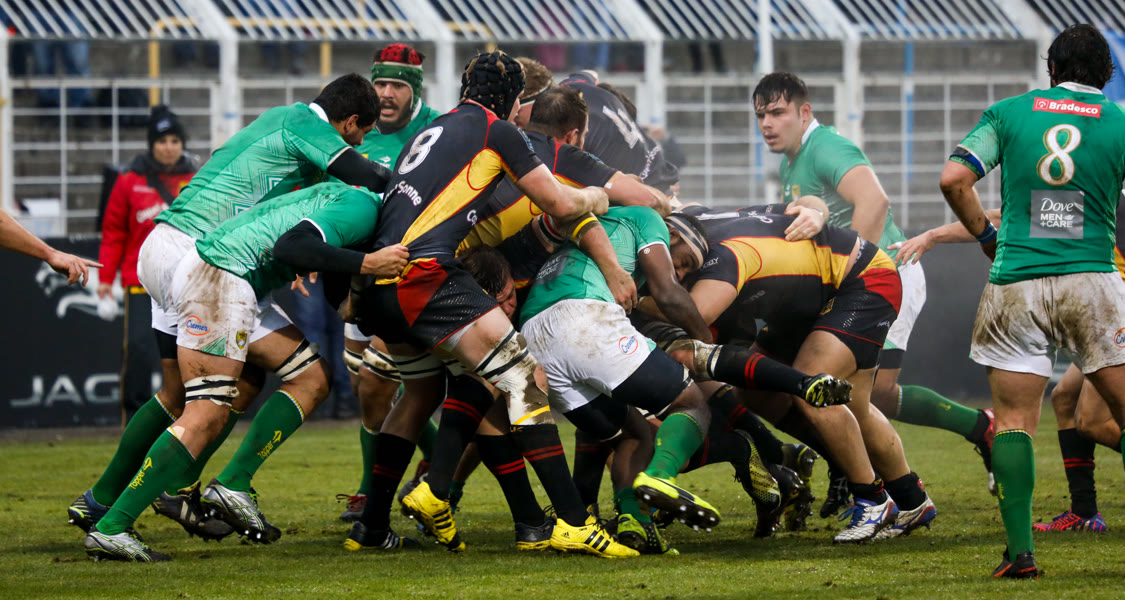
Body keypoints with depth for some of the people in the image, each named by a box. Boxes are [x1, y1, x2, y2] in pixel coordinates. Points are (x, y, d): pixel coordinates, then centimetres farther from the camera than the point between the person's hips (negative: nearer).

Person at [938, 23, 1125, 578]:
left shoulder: (1008, 113, 7)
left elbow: (954, 179, -2)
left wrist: (985, 235, 12)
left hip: (1015, 284, 1)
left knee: (1013, 422, 4)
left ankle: (1019, 550, -6)